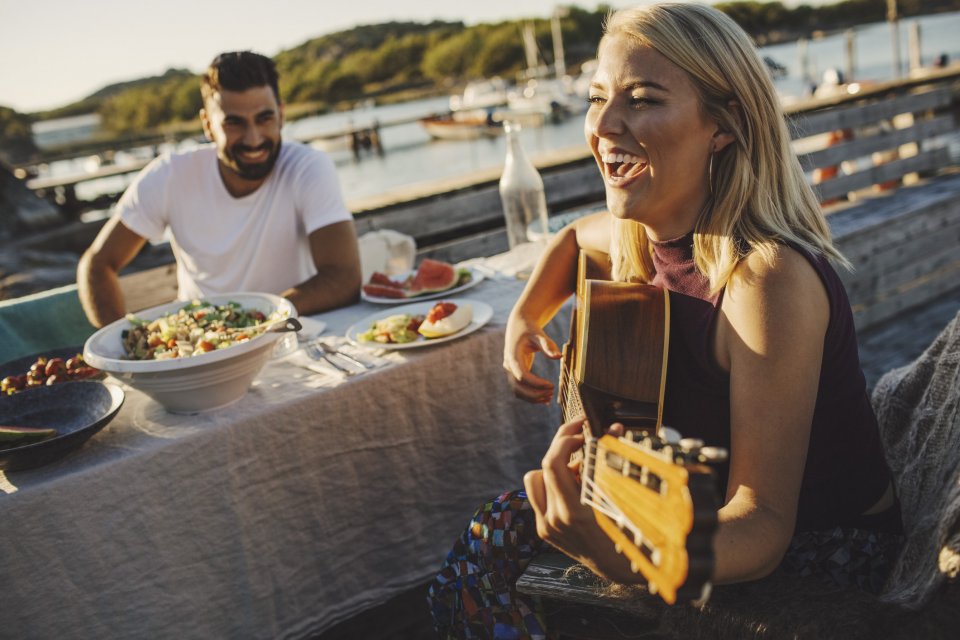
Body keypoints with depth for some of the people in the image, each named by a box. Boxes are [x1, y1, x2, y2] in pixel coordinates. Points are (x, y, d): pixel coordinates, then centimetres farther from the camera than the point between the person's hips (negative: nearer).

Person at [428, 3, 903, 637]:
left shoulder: (769, 276, -30)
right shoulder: (639, 237, -8)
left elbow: (762, 523, -32)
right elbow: (575, 236, 18)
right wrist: (525, 318, 0)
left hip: (819, 548, -6)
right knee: (488, 539, -4)